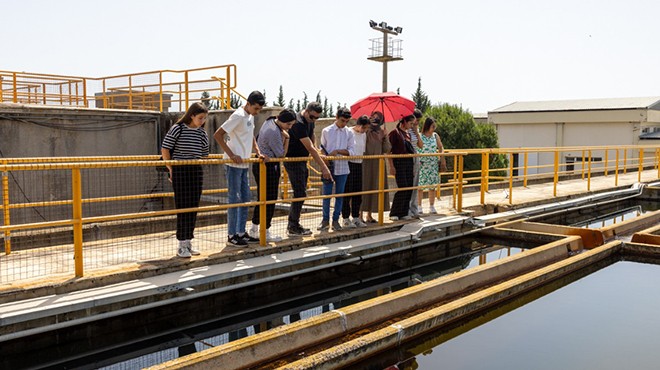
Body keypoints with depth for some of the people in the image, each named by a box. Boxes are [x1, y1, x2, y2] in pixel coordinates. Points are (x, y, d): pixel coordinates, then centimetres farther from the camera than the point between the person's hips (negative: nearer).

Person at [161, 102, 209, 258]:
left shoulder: (202, 134, 8)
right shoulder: (177, 129, -6)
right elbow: (165, 149, -3)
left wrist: (198, 166, 11)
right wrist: (171, 169, -2)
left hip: (197, 171, 5)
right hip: (180, 171, -5)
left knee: (193, 207, 7)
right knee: (182, 207, -4)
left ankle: (188, 241, 18)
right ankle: (182, 245, 1)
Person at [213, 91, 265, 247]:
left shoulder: (250, 117, 11)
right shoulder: (238, 116, -15)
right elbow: (217, 135, -19)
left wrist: (258, 153, 11)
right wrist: (231, 155, -23)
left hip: (244, 164, 9)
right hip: (234, 164, -9)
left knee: (245, 199, 11)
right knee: (234, 199, -4)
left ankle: (241, 233, 20)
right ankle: (232, 235, 4)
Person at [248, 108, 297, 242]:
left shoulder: (270, 121, 7)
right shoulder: (274, 132, -23)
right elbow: (281, 154, -15)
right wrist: (286, 138, -9)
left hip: (261, 164, 10)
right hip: (268, 167, -10)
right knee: (269, 200, -3)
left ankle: (254, 230, 22)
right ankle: (265, 233, 5)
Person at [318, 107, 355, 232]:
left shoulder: (349, 133, 4)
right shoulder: (326, 131, 2)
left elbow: (351, 151, -2)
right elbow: (322, 149, 5)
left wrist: (338, 151, -16)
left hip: (342, 169, 1)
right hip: (328, 167, -1)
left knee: (339, 195, 6)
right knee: (326, 194, 2)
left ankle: (336, 220, 16)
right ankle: (325, 220, 12)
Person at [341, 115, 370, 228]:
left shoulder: (363, 135, 12)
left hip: (359, 165, 7)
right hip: (348, 164, -7)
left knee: (358, 193, 8)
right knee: (347, 192, -3)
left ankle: (356, 218, 15)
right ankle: (345, 219, 2)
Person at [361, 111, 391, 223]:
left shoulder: (381, 133, 12)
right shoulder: (366, 131, -3)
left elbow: (387, 149, 7)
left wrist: (385, 136, -4)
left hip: (378, 164, 5)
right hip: (366, 163, -5)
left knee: (376, 187, 6)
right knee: (365, 186, -6)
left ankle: (369, 215, 15)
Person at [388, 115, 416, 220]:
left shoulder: (408, 134, 16)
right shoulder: (395, 132, -6)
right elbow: (389, 150, -10)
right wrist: (391, 166, -15)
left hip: (409, 162, 8)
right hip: (399, 162, -7)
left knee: (409, 187, 4)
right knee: (402, 187, -11)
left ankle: (404, 213, 13)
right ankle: (394, 214, -1)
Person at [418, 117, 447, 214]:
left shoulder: (435, 136, 7)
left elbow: (440, 148, 14)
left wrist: (442, 161, 9)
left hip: (433, 165, 4)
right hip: (422, 164, -4)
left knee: (432, 186, 7)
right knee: (420, 186, -3)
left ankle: (432, 206, 15)